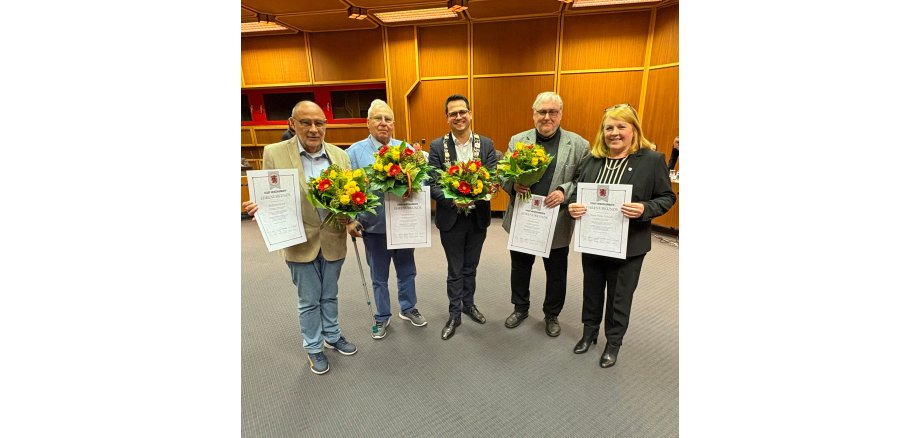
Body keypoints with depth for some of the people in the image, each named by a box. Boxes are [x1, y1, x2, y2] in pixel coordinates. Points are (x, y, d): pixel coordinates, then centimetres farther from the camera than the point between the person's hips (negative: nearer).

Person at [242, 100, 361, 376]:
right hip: (300, 241, -2)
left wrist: (351, 221, -16)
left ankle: (332, 336, 43)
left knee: (330, 295, 21)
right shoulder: (274, 153, -9)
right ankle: (313, 348, 35)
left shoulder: (339, 154, -1)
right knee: (308, 300, 14)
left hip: (333, 239, 3)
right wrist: (260, 206, -26)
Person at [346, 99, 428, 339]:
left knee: (406, 270, 18)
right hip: (374, 225, -1)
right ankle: (382, 317, 35)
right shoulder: (355, 152, -4)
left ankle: (408, 308, 40)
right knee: (379, 276, 15)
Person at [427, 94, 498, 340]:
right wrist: (453, 200, -29)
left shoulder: (486, 144, -1)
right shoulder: (437, 146, -7)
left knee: (471, 266, 21)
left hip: (478, 217, 2)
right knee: (455, 270, 12)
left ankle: (468, 304, 43)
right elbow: (432, 184, -12)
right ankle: (454, 315, 29)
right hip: (451, 218, -2)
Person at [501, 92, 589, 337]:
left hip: (557, 222, -1)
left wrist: (565, 191, -20)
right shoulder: (517, 140, 2)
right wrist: (514, 185, -17)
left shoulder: (578, 145, -3)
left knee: (556, 273, 15)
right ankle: (520, 308, 41)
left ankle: (552, 315, 38)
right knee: (520, 267, 18)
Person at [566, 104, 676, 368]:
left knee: (620, 297, 12)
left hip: (628, 244, -3)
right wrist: (572, 206, -14)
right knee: (592, 291, 19)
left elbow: (667, 197, -4)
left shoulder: (652, 160, -7)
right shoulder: (591, 160, 3)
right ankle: (589, 332, 41)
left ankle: (613, 342, 34)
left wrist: (644, 209, -24)